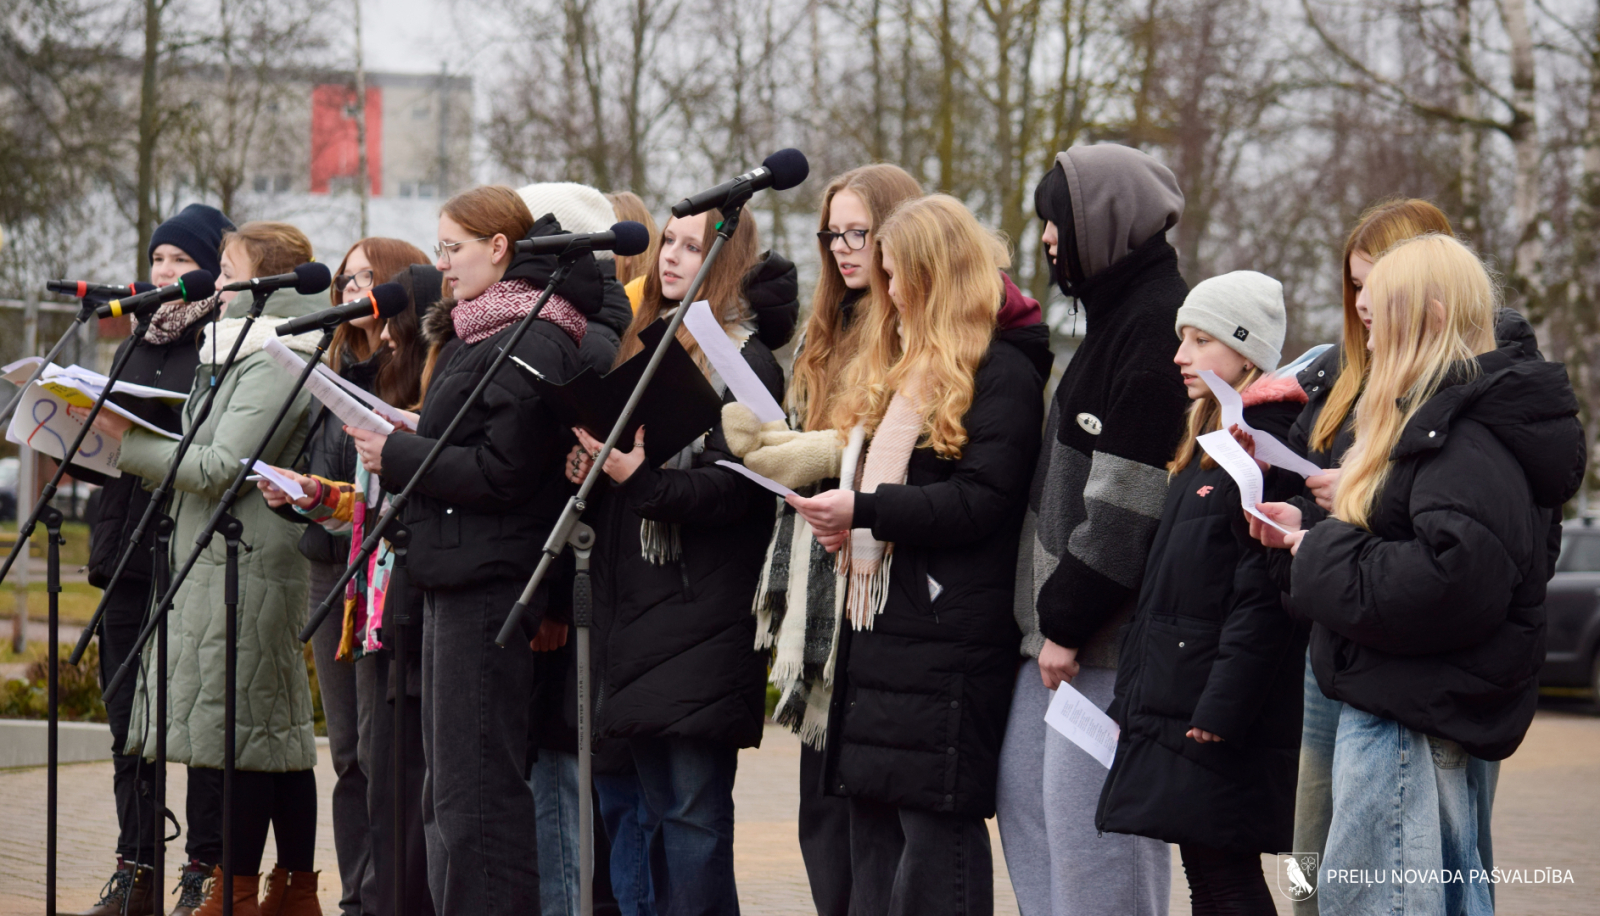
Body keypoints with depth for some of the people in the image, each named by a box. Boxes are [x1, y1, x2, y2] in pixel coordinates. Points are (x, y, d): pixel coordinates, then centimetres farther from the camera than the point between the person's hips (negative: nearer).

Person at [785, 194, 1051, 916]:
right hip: (876, 626, 9)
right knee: (872, 827, 11)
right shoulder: (896, 368, 20)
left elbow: (982, 500, -17)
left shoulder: (1001, 370, -8)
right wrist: (839, 516, 7)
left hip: (948, 636, -9)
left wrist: (864, 510, -22)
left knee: (935, 825, -9)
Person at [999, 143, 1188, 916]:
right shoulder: (1119, 314, 17)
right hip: (1062, 622, 10)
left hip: (1110, 641, -10)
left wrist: (1068, 619, -18)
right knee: (1024, 797, 14)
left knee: (1085, 823, -9)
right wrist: (1052, 613, 16)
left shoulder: (1158, 324, -15)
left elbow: (1127, 502, -20)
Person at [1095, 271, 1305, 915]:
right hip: (1173, 705, 10)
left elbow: (1263, 599, -20)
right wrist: (1131, 697, 19)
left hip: (1226, 721, -9)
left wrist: (1221, 710, -23)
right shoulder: (1202, 446, 18)